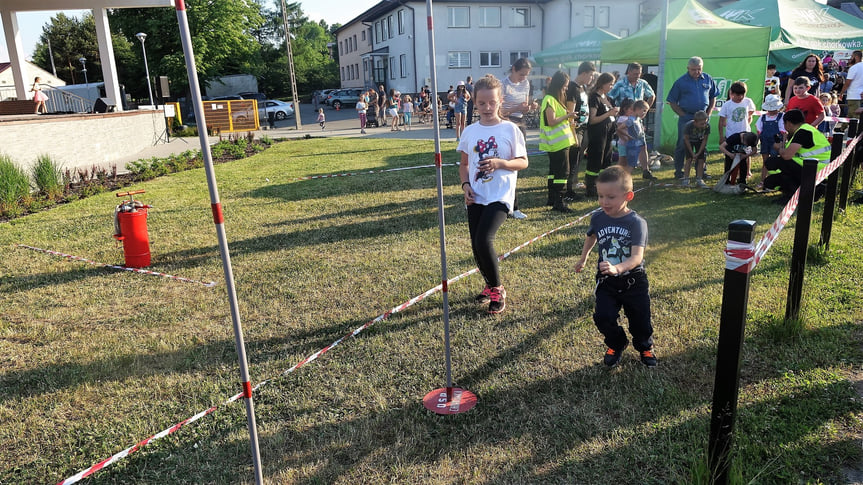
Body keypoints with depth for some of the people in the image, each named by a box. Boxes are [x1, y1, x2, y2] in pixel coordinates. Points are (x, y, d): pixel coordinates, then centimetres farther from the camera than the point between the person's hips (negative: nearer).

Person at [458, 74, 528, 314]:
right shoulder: (470, 131, 7)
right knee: (476, 246, 6)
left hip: (500, 196, -5)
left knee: (484, 240, -20)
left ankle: (498, 290, 2)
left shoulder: (510, 129, -3)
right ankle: (490, 285, 31)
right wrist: (465, 185, -2)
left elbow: (523, 162, -1)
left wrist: (500, 163, -18)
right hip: (475, 198, 5)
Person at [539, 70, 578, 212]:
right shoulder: (550, 100, -14)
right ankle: (558, 202, -7)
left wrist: (567, 116, 8)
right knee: (563, 171, -9)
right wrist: (567, 116, -11)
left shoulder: (556, 99, 17)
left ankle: (552, 199, 23)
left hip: (557, 142, 11)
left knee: (554, 170, 15)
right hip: (558, 142, -11)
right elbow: (551, 121, -20)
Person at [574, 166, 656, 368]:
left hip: (633, 281, -2)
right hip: (606, 282, 3)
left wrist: (617, 268, -49)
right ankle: (616, 344, 23)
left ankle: (644, 346, 44)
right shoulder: (598, 218, -8)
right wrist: (583, 258, 27)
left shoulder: (636, 222, -20)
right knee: (603, 317, -11)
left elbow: (637, 256, -31)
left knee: (640, 320, 9)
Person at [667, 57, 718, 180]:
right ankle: (678, 172, 8)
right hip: (686, 118, -3)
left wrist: (708, 113, 4)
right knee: (682, 145, -1)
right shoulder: (681, 82, -4)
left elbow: (713, 97, 15)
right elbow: (672, 102, -3)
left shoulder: (708, 79, 6)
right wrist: (683, 115, -10)